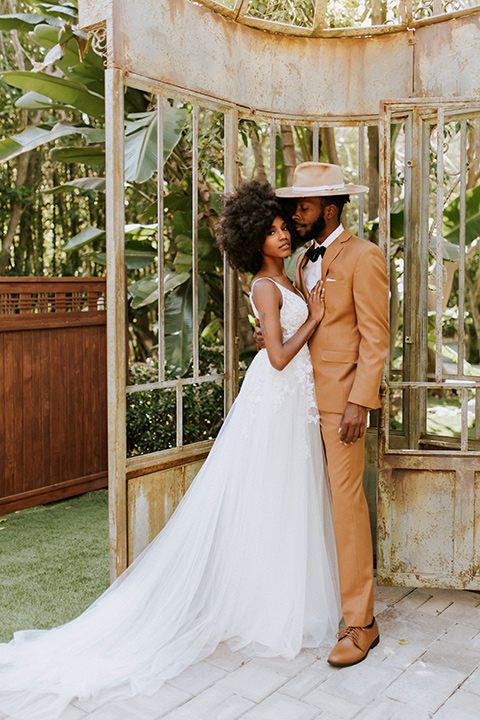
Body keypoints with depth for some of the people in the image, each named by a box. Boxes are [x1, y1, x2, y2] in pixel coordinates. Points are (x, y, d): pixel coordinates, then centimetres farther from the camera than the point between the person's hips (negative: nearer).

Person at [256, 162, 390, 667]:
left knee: (345, 498, -7)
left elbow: (375, 338, -11)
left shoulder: (363, 257, -6)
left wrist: (360, 401, -17)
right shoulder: (305, 260, 18)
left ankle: (360, 622, 4)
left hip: (341, 397, -7)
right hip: (305, 393, 7)